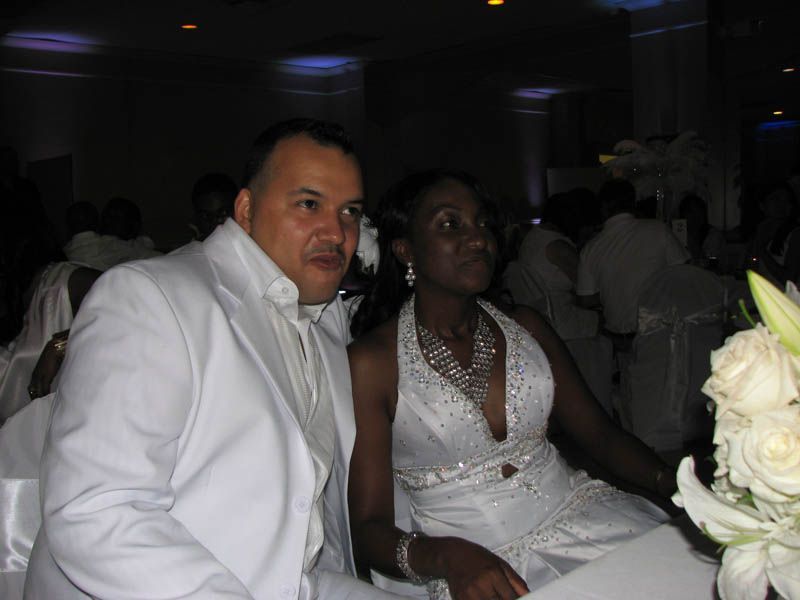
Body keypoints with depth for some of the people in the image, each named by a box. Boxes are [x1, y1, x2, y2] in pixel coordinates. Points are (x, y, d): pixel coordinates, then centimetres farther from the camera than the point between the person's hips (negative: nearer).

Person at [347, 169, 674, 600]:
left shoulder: (524, 327, 11)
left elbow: (599, 432, 12)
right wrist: (447, 556, -27)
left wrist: (678, 482, -6)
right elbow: (367, 529, -7)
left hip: (574, 511, 5)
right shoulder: (370, 362, -6)